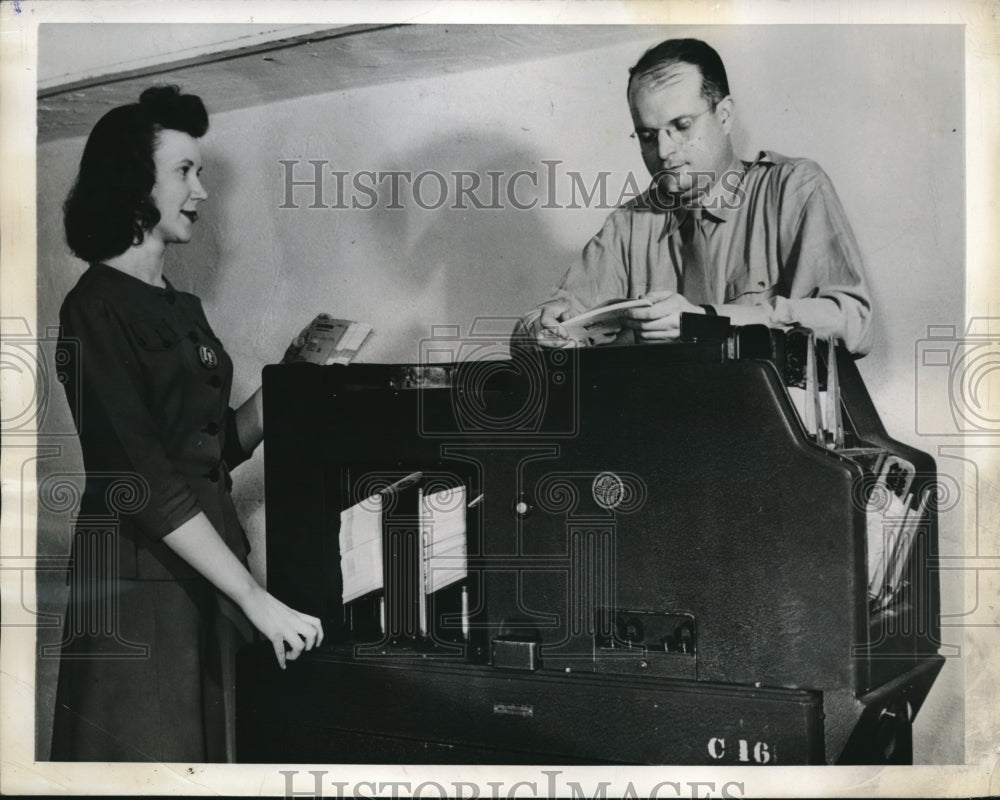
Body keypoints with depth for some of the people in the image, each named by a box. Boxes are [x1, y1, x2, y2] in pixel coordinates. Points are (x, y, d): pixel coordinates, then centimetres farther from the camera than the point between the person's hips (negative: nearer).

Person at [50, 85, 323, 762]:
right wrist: (257, 599, -20)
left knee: (215, 747, 10)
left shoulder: (182, 308, 14)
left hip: (209, 574, 8)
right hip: (140, 586, -7)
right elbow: (144, 483, -18)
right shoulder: (97, 310, -11)